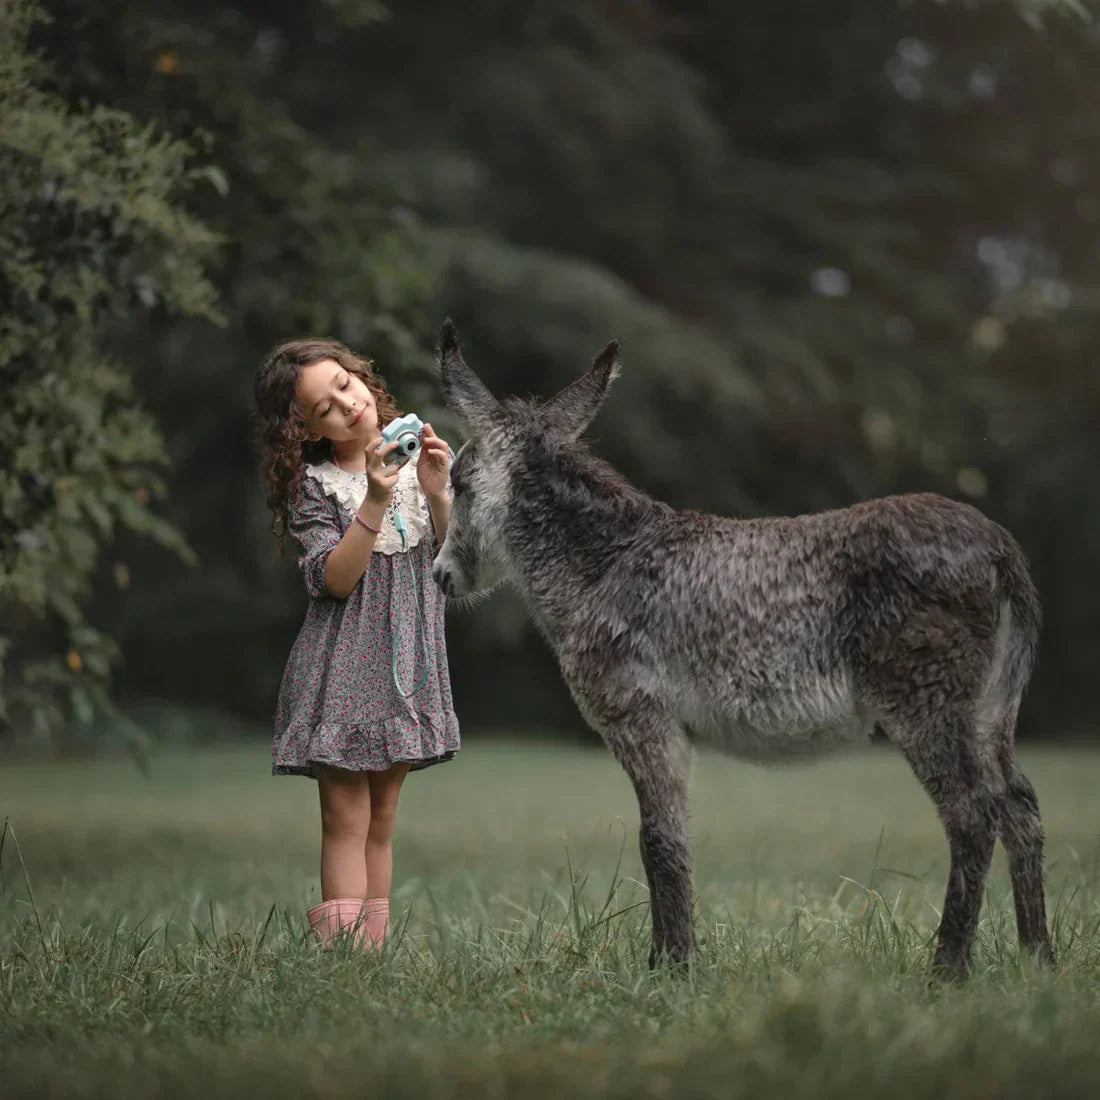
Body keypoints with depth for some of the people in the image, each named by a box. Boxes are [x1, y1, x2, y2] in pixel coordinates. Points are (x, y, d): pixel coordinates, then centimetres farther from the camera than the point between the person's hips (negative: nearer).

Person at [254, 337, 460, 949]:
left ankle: (375, 948, 11)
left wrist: (437, 493, -15)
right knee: (347, 823, -6)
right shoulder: (314, 485, -6)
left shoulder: (425, 456, 5)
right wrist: (375, 501, -24)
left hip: (407, 660, 4)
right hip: (343, 663, -4)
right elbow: (335, 579, -15)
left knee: (382, 823, 8)